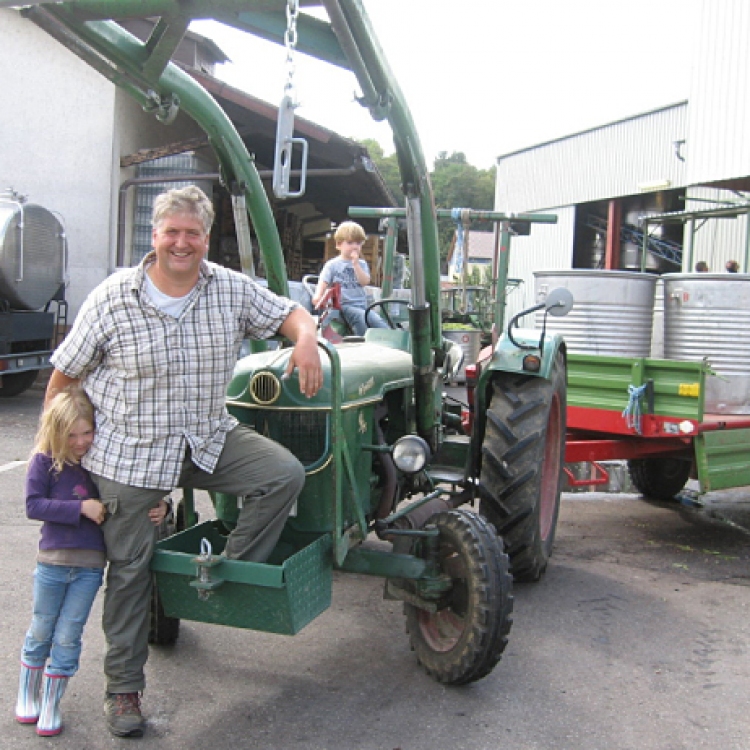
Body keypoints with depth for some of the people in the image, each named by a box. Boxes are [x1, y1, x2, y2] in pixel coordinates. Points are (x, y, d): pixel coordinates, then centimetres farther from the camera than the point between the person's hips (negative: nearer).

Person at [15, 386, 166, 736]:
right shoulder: (44, 463, -7)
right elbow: (34, 505, -15)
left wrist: (159, 508, -11)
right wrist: (81, 507, -22)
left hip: (90, 565, 1)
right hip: (53, 561, -1)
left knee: (68, 636, 8)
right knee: (41, 632, 16)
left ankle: (50, 705, 23)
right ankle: (27, 695, 37)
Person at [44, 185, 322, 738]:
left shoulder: (231, 289, -3)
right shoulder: (114, 298, -10)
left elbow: (290, 313, 6)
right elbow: (65, 374, -2)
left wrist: (306, 339, -18)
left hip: (210, 440, 3)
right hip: (130, 453, -2)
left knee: (285, 474, -17)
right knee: (130, 568, 7)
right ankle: (123, 688, 23)